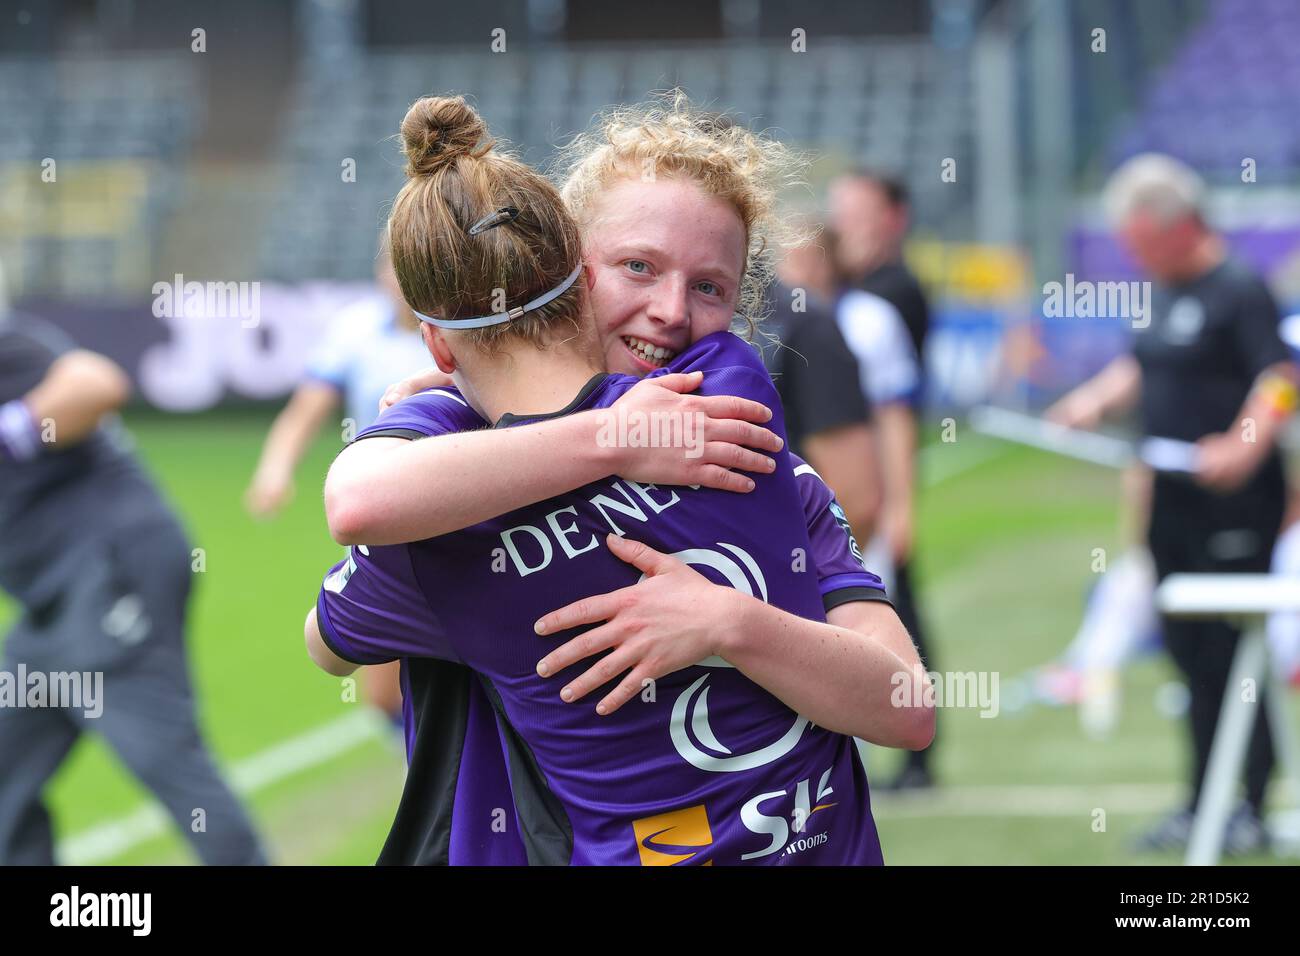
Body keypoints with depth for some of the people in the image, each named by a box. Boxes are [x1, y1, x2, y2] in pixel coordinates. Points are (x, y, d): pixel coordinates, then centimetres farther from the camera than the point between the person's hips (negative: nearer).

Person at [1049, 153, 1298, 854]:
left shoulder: (1240, 290, -12)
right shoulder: (1160, 295, 14)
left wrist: (1243, 447, -32)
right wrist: (1097, 400, 11)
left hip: (1234, 506, -9)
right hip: (1172, 502, 9)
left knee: (1233, 651, -5)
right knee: (1190, 655, 13)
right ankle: (1201, 804, 21)